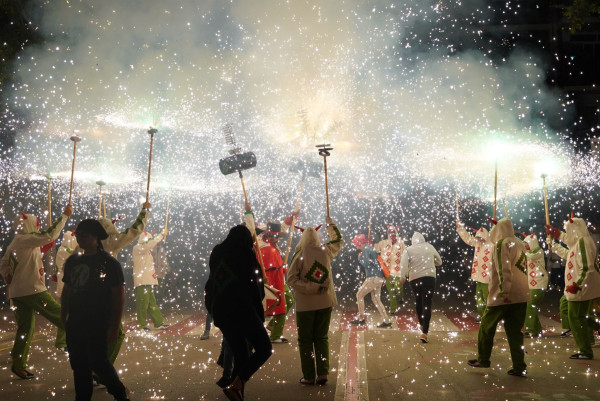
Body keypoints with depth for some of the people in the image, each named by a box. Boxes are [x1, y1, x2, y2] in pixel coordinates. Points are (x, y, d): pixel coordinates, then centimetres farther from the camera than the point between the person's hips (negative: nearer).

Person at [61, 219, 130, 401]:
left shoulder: (108, 263, -9)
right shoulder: (72, 261, 9)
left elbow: (119, 296, -11)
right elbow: (66, 290, 18)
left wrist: (114, 326, -14)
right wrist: (63, 317, 14)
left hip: (98, 325, -6)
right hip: (75, 323, 6)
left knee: (98, 362, -4)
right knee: (79, 365, 10)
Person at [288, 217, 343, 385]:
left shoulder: (299, 255, -9)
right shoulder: (326, 251, -1)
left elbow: (292, 279, -16)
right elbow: (338, 240, 20)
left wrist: (313, 288, -15)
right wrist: (331, 224, 31)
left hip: (305, 304, -3)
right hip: (325, 302, 3)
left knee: (305, 340, 8)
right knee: (322, 338, 13)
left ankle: (309, 376, 9)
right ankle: (322, 374, 9)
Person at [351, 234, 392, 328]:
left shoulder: (365, 250, -9)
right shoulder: (371, 249, 21)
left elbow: (366, 264, -20)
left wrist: (360, 258, -3)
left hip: (373, 278, -9)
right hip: (379, 278, 9)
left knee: (359, 295, 3)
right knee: (376, 299, 11)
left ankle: (361, 318, 7)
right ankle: (386, 321, 7)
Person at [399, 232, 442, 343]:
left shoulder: (409, 249, 1)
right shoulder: (429, 247, 7)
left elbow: (403, 264, -15)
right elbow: (439, 262, 18)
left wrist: (402, 277, -6)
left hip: (414, 279, 1)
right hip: (429, 278, -1)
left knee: (419, 303, 23)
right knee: (427, 305, -4)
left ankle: (422, 325, 39)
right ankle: (424, 333, -14)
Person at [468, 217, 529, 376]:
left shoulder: (502, 243, -8)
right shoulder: (520, 244, 15)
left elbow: (504, 269, -19)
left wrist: (504, 291, -23)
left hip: (504, 295, -7)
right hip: (522, 295, 7)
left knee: (487, 325, 8)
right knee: (515, 330, 10)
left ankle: (483, 360, 15)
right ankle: (519, 366, 7)